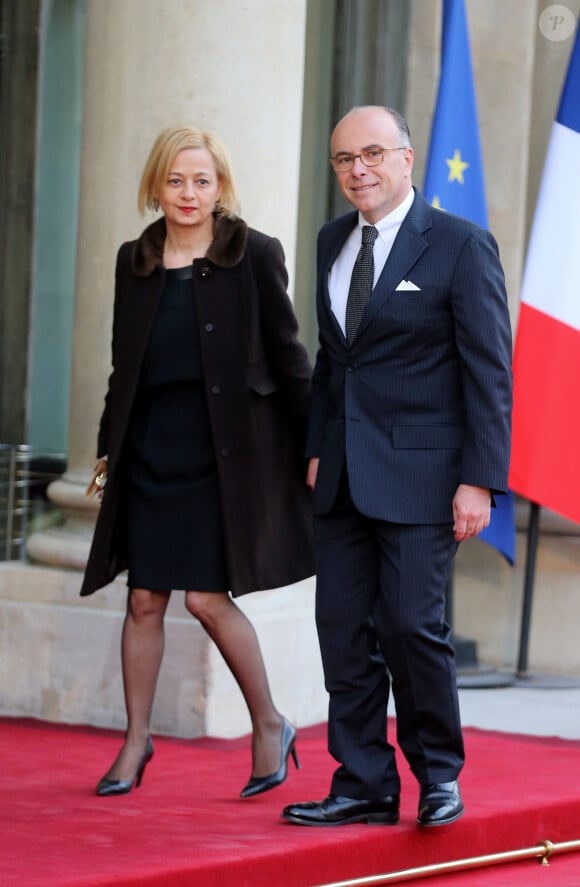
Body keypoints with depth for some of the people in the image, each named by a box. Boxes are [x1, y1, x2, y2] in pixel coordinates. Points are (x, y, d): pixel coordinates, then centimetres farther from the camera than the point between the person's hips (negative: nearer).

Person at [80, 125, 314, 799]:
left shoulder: (254, 255, -3)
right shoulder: (134, 261, 9)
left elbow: (287, 356, 0)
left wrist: (312, 446, -1)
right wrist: (108, 446, 16)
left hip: (224, 450, -4)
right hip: (150, 448, 4)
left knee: (207, 597, -8)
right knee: (144, 599, 5)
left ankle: (269, 725, 11)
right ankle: (136, 741, 17)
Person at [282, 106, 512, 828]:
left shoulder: (461, 246, -7)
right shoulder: (333, 242, 12)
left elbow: (489, 371, -8)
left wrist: (480, 479, -14)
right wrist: (317, 448, 12)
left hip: (420, 472, -6)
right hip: (343, 472, 6)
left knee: (412, 625, -7)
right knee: (343, 626, 4)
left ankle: (439, 776, 12)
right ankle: (364, 785, 12)